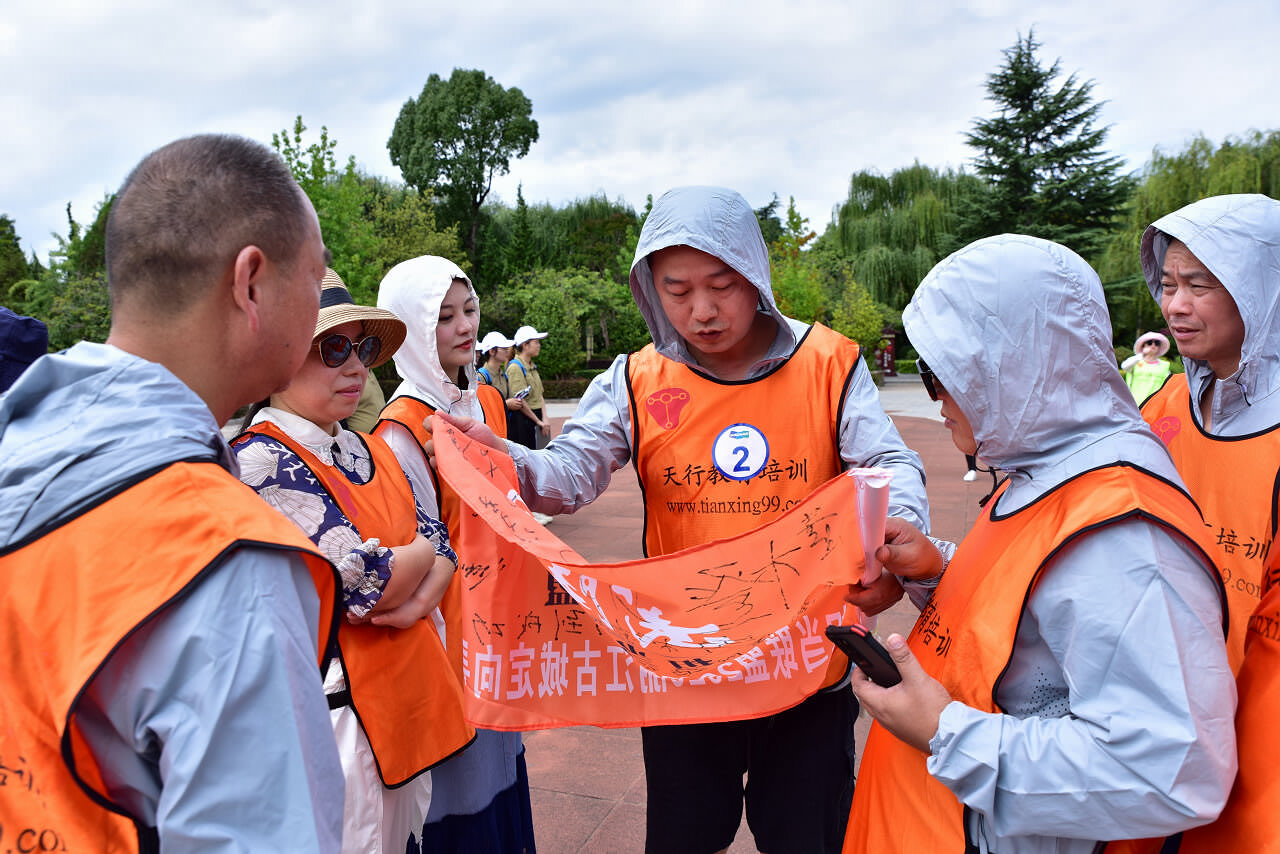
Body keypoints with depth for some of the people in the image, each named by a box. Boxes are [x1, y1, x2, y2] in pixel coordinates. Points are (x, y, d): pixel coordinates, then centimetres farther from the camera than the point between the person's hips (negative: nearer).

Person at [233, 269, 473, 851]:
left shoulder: (368, 449, 8)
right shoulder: (263, 458, -17)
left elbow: (441, 547, 5)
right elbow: (360, 583, -23)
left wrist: (416, 600, -15)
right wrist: (418, 554, -4)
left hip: (409, 688, 8)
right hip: (339, 708, -7)